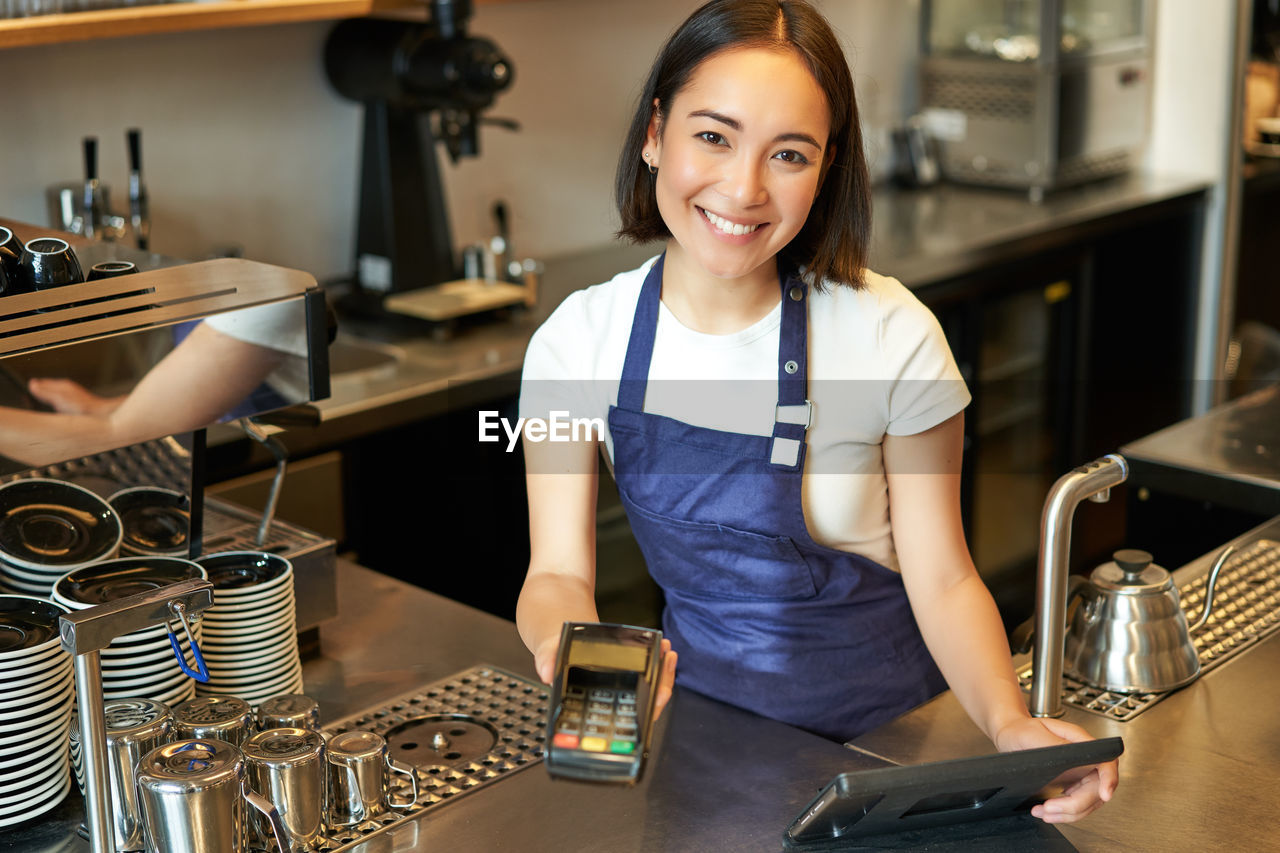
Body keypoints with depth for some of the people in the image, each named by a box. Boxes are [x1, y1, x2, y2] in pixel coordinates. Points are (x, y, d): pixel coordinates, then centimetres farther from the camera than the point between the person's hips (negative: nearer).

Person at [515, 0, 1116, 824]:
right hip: (700, 704, 2)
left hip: (881, 721, -1)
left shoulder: (891, 336, -15)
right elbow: (559, 570, -9)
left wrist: (1009, 724, -28)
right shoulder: (578, 342, -9)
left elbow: (942, 579, -9)